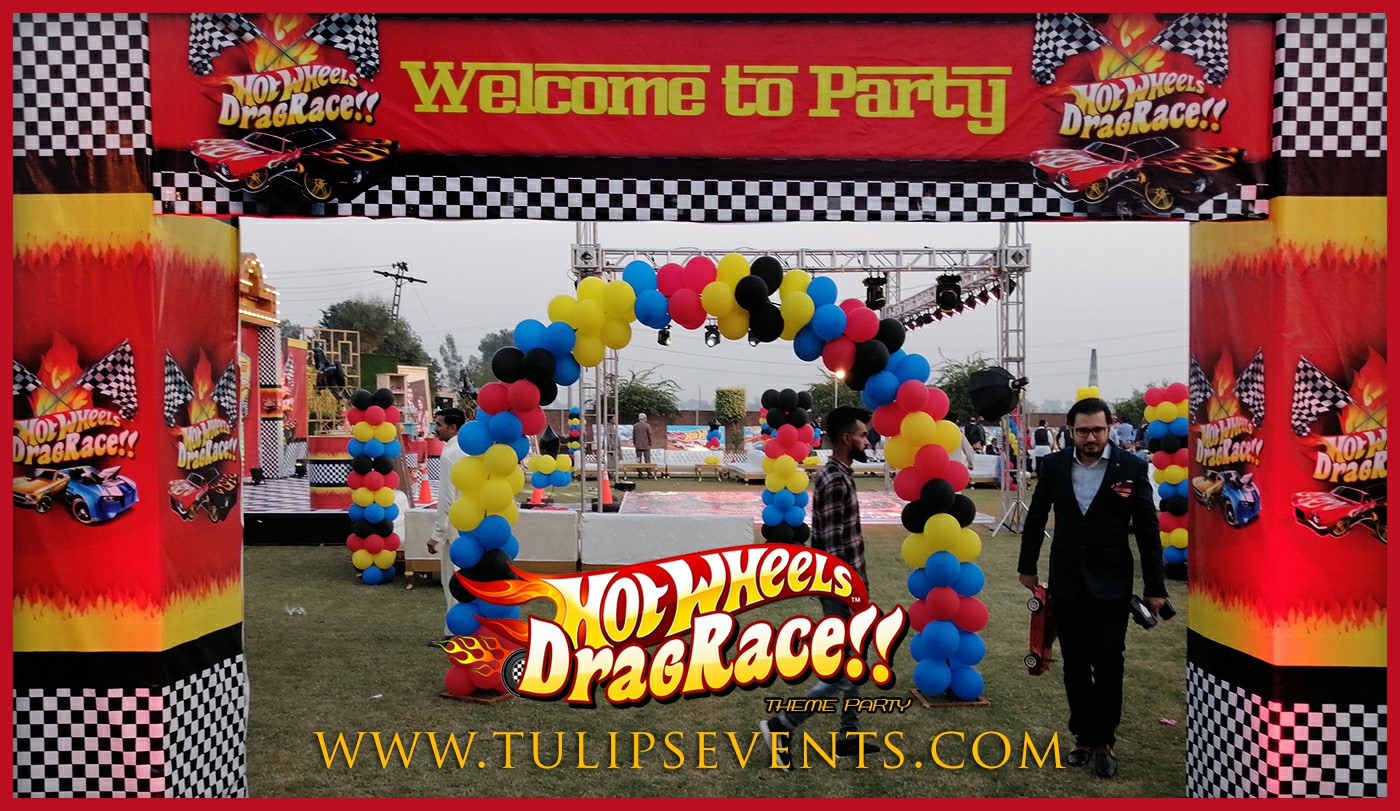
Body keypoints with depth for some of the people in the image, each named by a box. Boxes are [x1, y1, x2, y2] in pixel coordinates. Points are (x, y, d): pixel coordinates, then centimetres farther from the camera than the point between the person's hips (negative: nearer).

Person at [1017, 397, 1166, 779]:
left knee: (1108, 664, 0)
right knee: (1075, 665, 10)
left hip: (1111, 585, -2)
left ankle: (1103, 741, 16)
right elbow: (1036, 517, 11)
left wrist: (1154, 587, -3)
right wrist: (1027, 566, 14)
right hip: (1067, 582, 3)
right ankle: (1085, 737, 22)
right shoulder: (1055, 465, 0)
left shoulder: (1132, 468, -8)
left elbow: (1147, 530, -4)